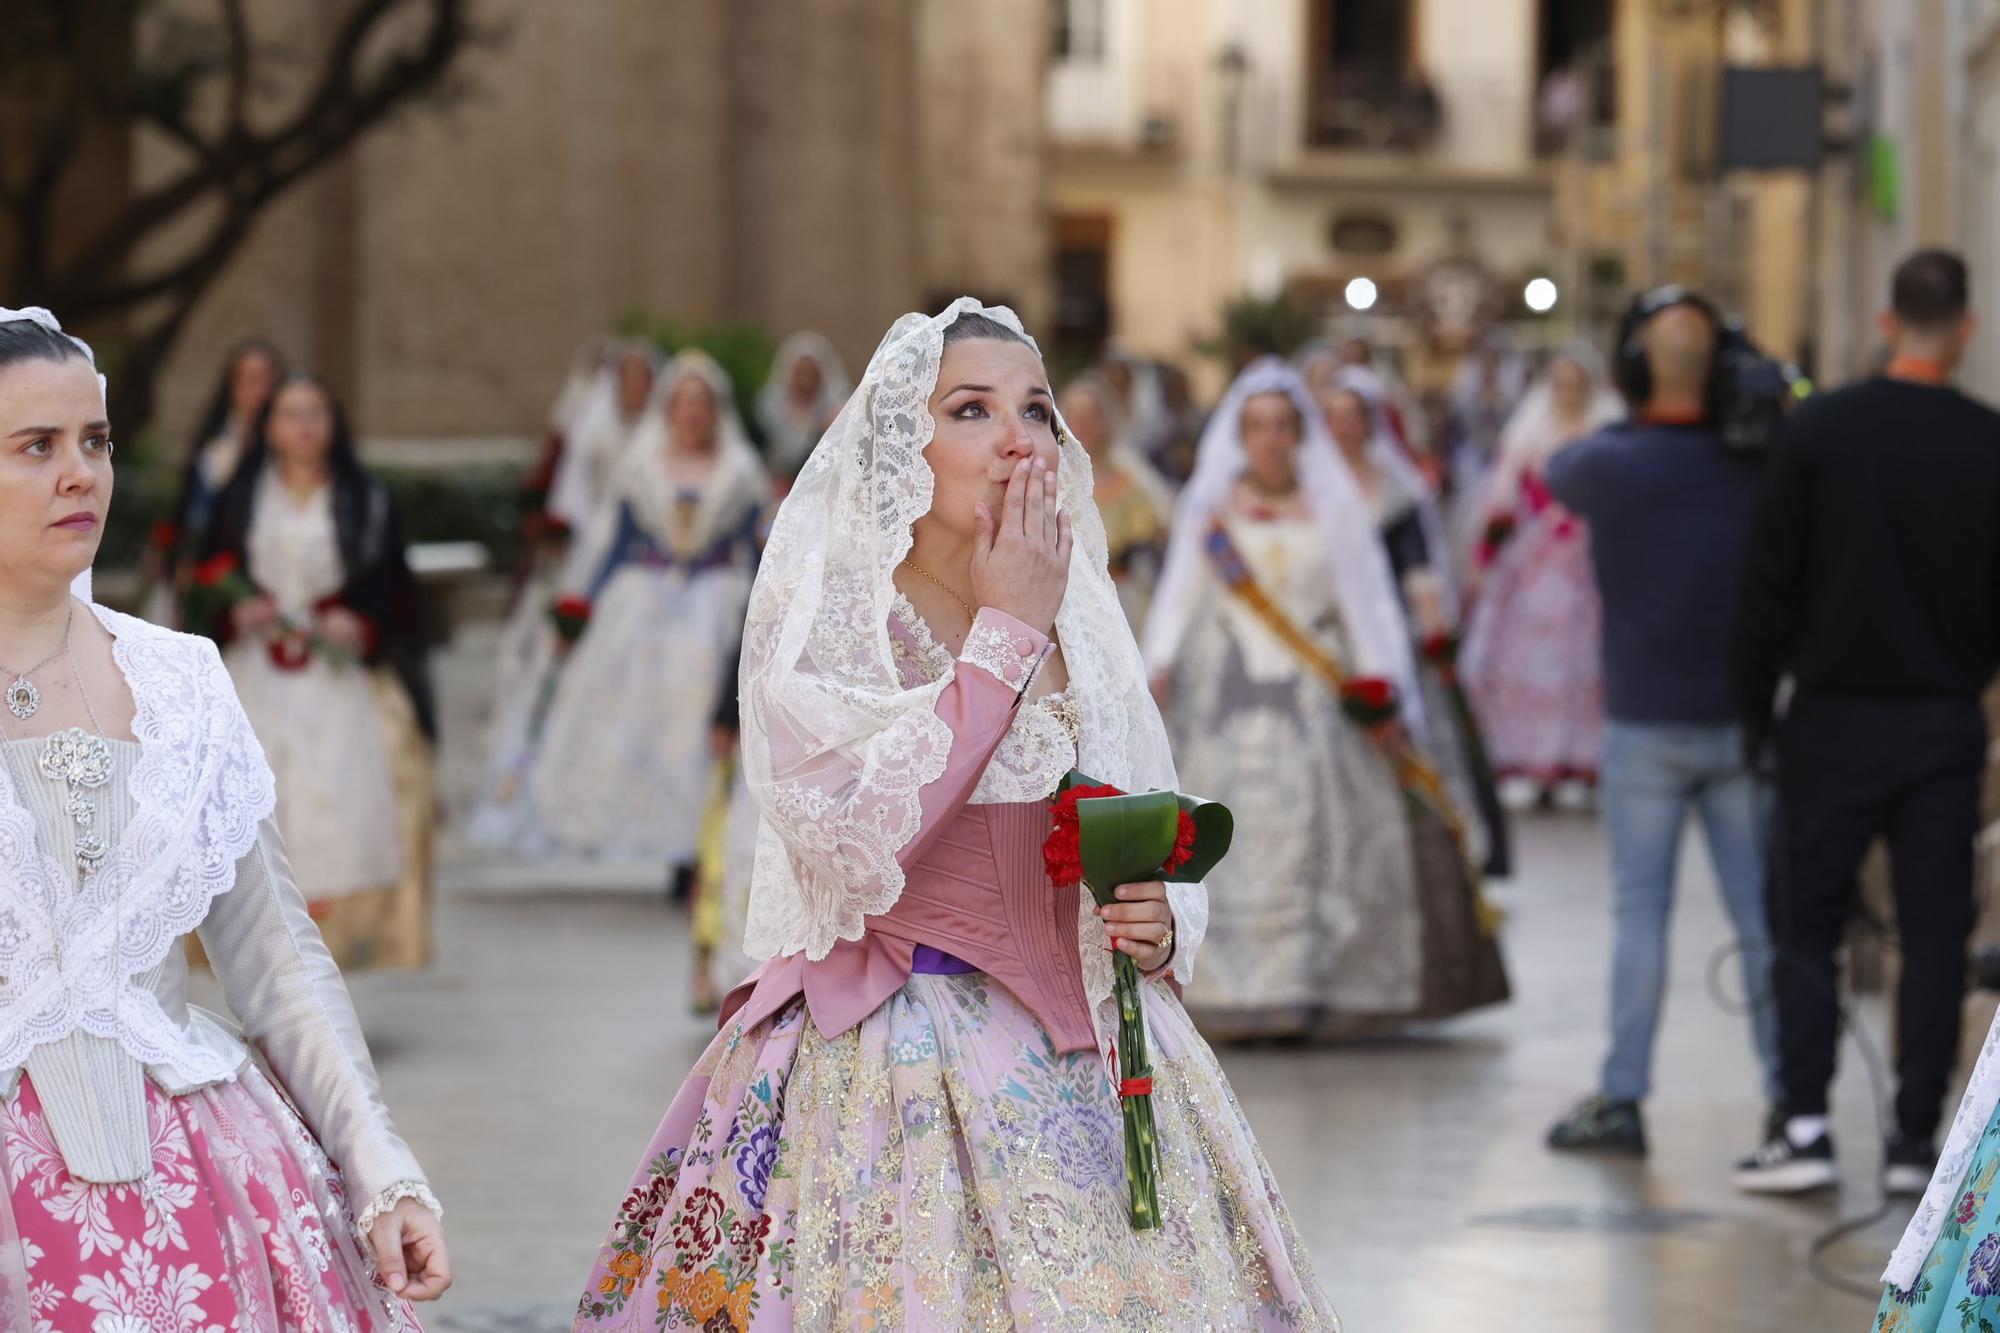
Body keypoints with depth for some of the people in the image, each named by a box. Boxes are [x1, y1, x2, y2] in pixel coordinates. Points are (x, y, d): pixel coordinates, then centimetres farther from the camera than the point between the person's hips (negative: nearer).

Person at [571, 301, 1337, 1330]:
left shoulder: (1080, 622, 9)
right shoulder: (822, 617, -6)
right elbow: (854, 841, -22)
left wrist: (1161, 924, -6)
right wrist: (1008, 629, -15)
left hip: (1086, 1049, 5)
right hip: (881, 1063, -5)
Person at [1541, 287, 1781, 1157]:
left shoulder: (1611, 464, -14)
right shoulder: (1758, 467, -6)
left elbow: (1555, 472, 9)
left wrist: (1638, 423, 9)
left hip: (1645, 726, -2)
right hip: (1742, 720, 2)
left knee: (1640, 911, 5)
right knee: (1761, 913, 6)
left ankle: (1621, 1099, 6)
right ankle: (1789, 1095, 8)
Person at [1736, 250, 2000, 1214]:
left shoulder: (1821, 429, -7)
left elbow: (1770, 581, -4)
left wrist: (1756, 702, 6)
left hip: (1835, 712, 0)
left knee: (1808, 925, 6)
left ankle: (1804, 1127, -2)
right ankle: (1915, 1140, 5)